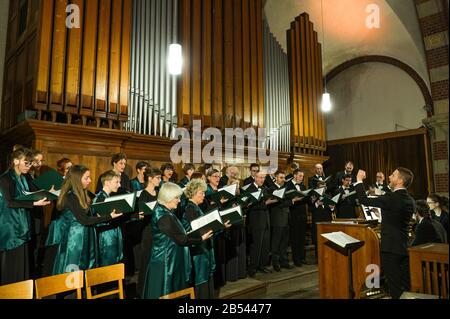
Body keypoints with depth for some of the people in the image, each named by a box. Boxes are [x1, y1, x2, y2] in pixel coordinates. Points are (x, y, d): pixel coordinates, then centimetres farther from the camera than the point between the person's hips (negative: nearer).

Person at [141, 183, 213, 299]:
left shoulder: (163, 211, 7)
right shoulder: (164, 216, -24)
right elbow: (180, 239, -24)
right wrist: (201, 239, -13)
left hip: (169, 261, 10)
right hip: (166, 262, -10)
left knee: (172, 292, 19)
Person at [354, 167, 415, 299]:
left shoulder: (391, 198, -20)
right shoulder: (410, 200, 5)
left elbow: (364, 200, -16)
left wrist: (359, 180, -5)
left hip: (391, 248, -8)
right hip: (405, 247, 8)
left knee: (395, 288, 3)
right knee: (406, 286, 16)